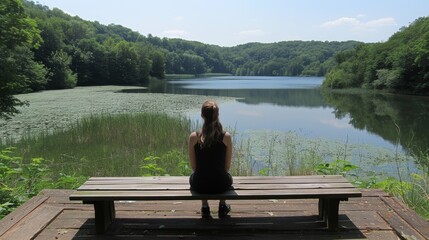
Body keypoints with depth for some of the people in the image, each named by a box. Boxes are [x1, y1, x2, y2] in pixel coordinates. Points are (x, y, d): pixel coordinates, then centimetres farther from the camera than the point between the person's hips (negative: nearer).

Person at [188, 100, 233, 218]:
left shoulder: (194, 137, -12)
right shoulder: (226, 136, -12)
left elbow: (193, 166, -2)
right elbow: (227, 166, -1)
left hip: (200, 185, 0)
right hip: (221, 184, 0)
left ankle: (205, 207, 32)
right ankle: (222, 206, 38)